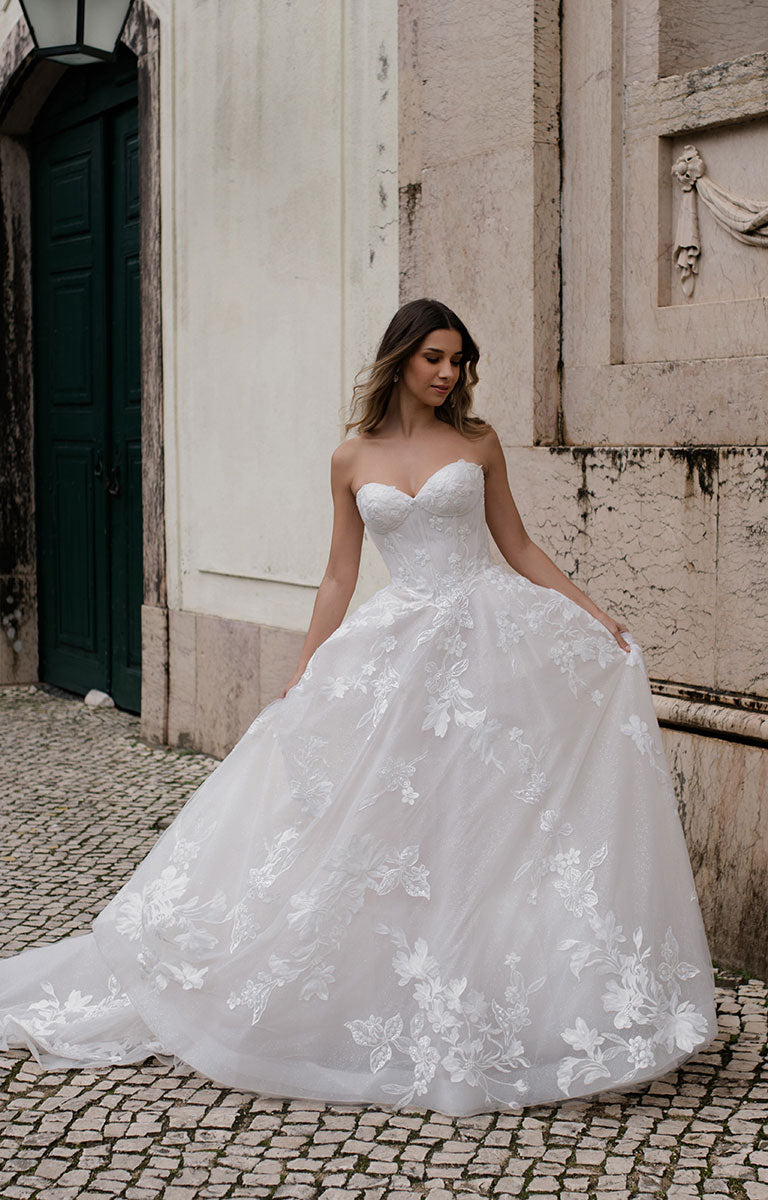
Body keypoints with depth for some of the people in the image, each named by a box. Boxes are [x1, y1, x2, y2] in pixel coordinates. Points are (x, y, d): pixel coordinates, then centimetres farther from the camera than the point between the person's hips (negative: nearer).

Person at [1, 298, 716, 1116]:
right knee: (378, 822, 2)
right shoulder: (353, 461, 7)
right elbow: (340, 574, 10)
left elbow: (517, 547, 9)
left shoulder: (477, 443, 6)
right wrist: (304, 673, 7)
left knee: (489, 820, -2)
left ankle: (484, 1002, 11)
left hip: (485, 642, 0)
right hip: (395, 650, 0)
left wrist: (597, 617, 1)